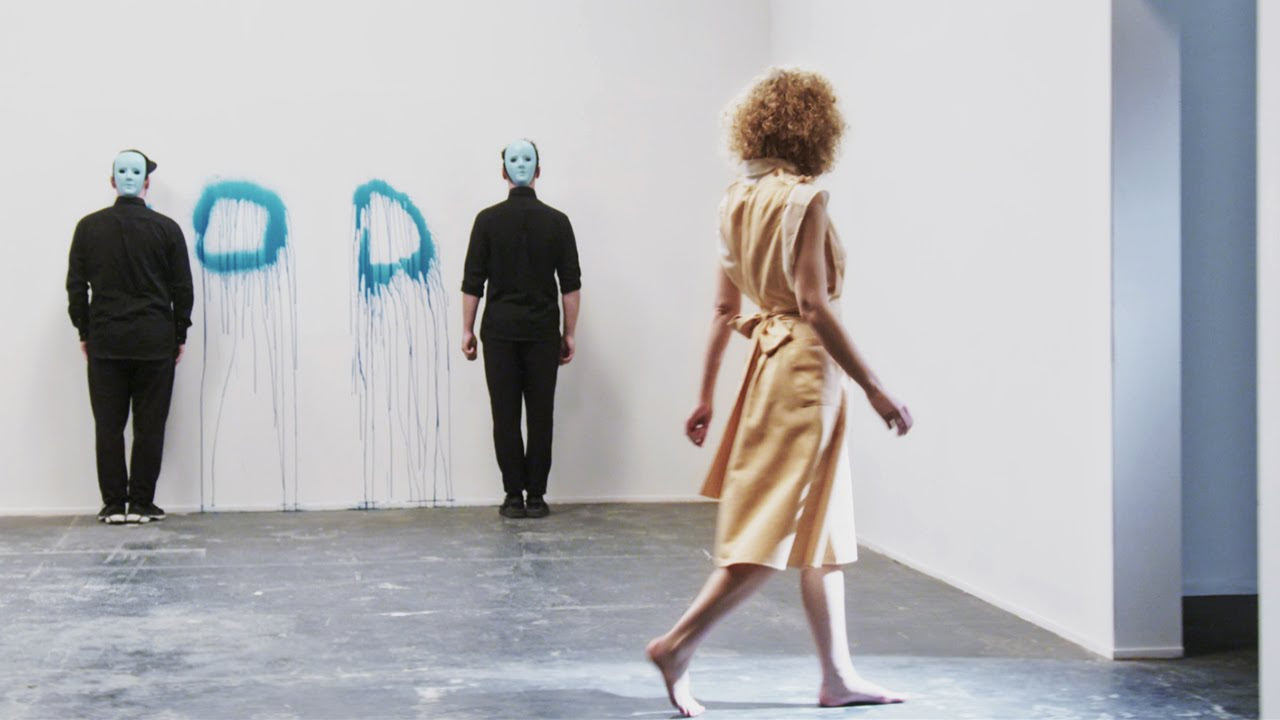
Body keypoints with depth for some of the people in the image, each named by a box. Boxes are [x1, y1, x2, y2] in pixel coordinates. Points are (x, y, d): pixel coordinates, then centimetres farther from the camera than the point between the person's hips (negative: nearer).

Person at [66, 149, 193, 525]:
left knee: (108, 425, 6)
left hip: (105, 342, 1)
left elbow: (76, 286, 4)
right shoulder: (166, 229, -1)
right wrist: (179, 335, 9)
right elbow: (183, 289, 1)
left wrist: (84, 332, 12)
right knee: (149, 425, 4)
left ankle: (113, 504, 6)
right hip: (155, 342, -1)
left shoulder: (89, 227, 2)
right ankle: (141, 504, 4)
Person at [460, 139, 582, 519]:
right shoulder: (556, 221, 0)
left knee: (505, 415, 2)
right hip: (543, 331, 0)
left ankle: (514, 496, 2)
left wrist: (467, 330, 5)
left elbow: (472, 282, -2)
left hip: (500, 330, 0)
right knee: (540, 414, 4)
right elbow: (571, 284, -1)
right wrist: (569, 334, 5)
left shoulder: (488, 220, -2)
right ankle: (536, 496, 4)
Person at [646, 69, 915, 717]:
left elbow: (724, 308, 11)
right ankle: (678, 645, -3)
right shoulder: (803, 198, -14)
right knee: (774, 529, -4)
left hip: (770, 361, 9)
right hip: (805, 367, -9)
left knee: (823, 525, 13)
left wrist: (706, 396, 15)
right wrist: (874, 389, -16)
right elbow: (813, 305, -19)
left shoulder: (738, 200, 10)